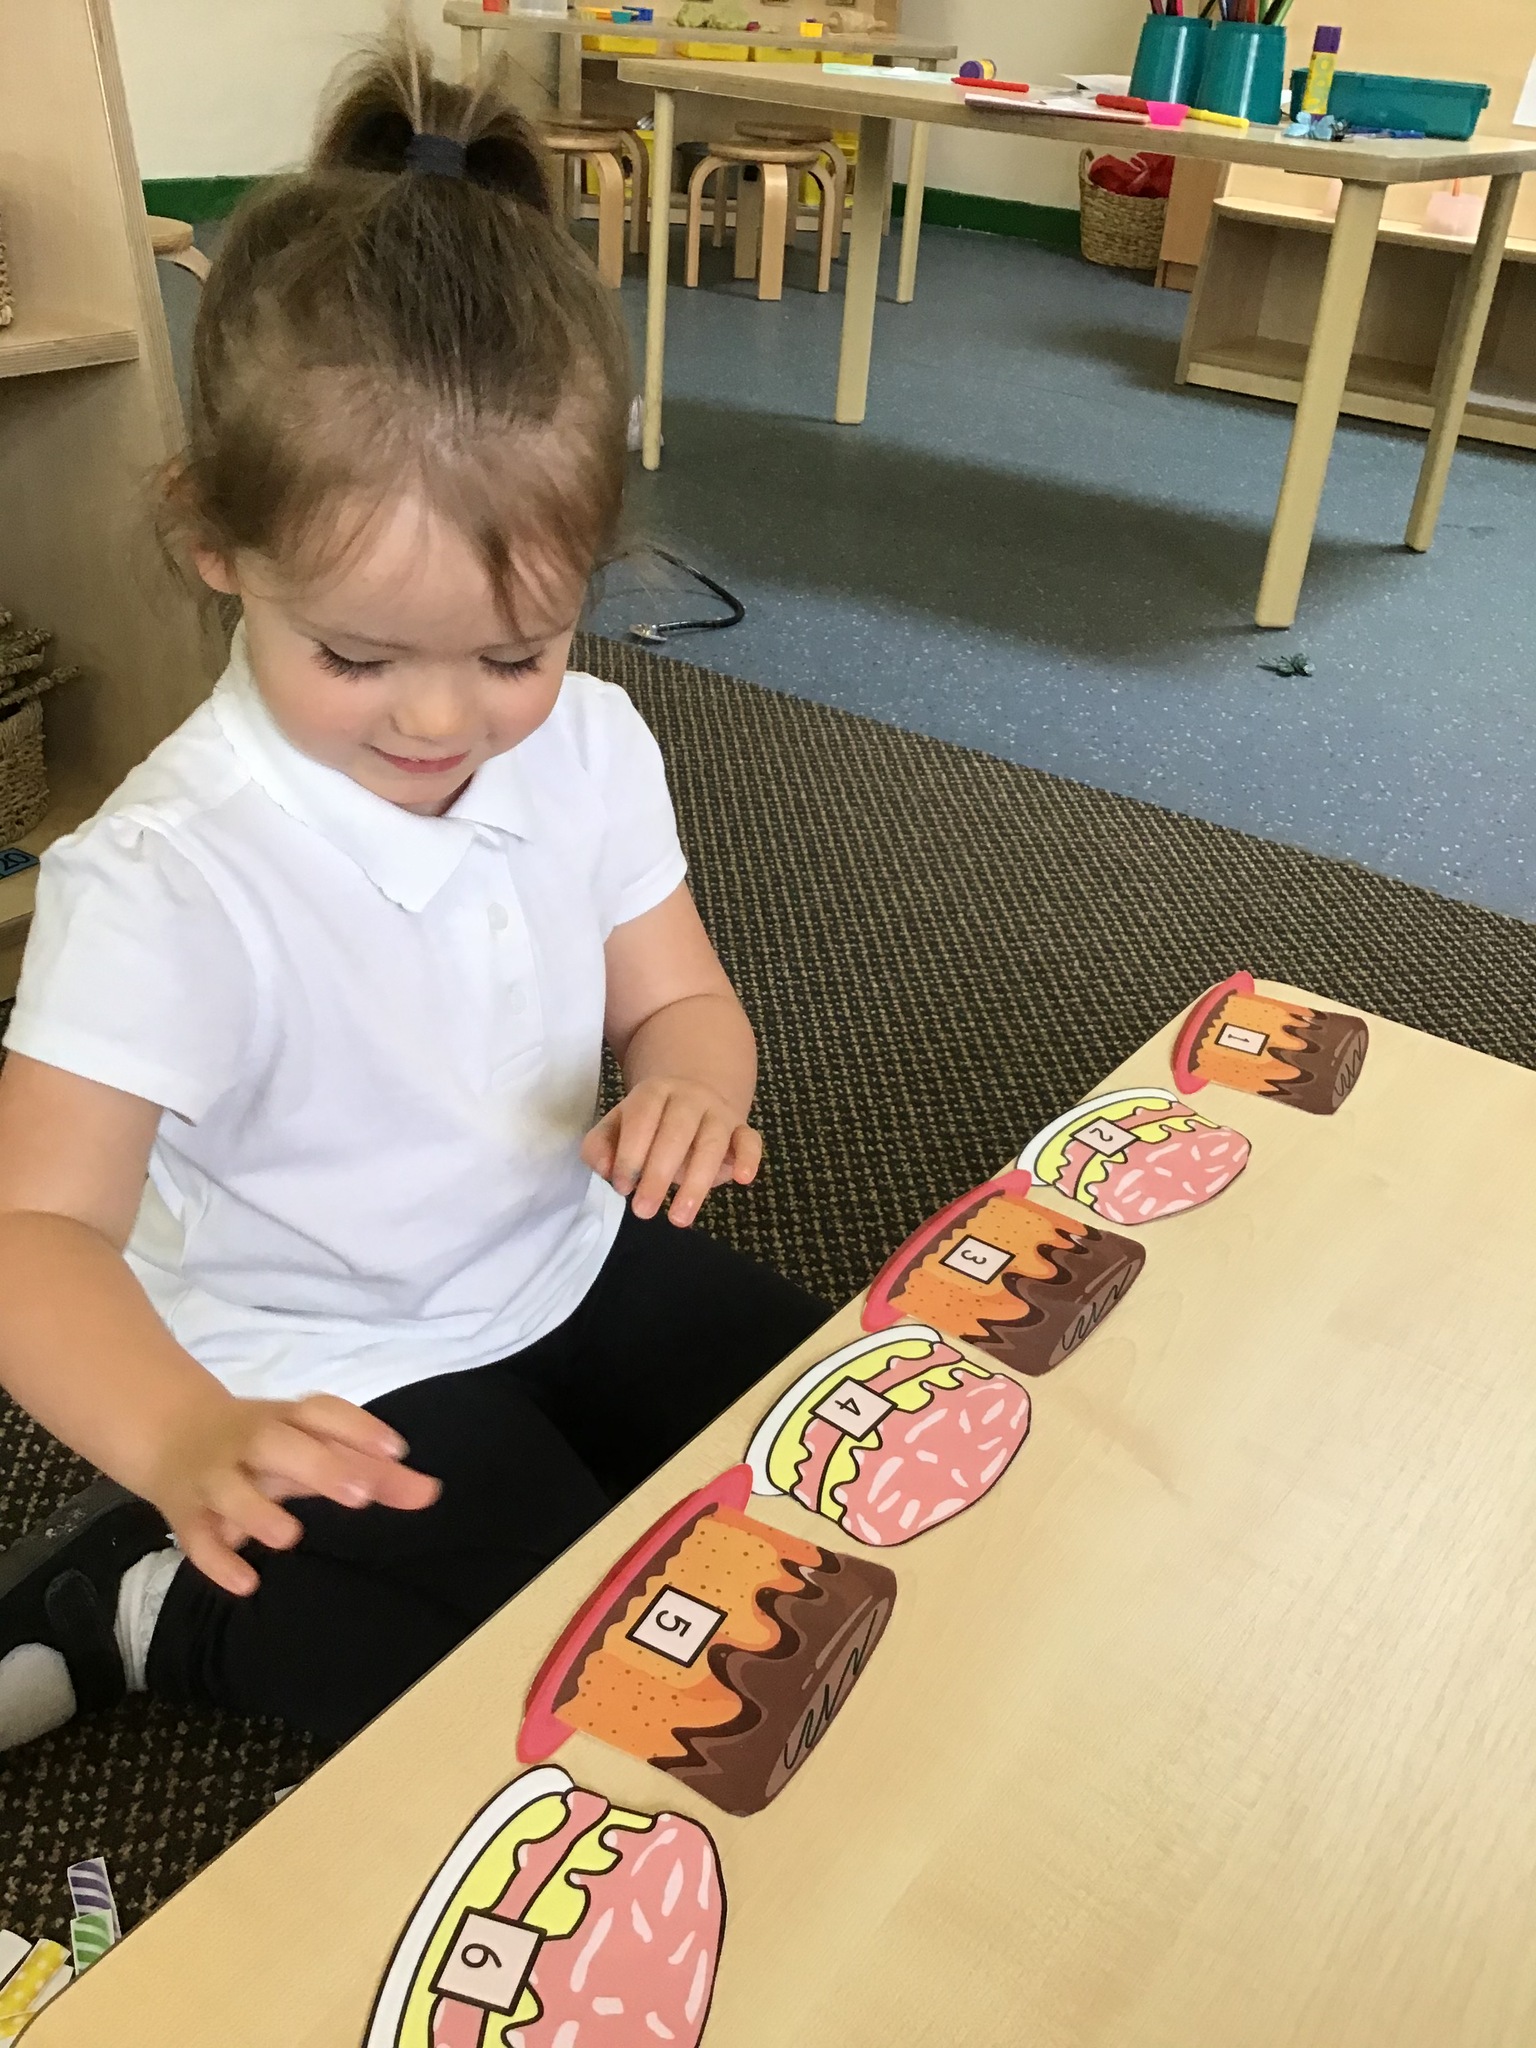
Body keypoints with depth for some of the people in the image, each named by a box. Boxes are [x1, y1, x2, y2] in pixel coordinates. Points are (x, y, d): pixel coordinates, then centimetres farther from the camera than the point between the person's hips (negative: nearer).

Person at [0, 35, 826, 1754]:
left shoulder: (590, 745, -9)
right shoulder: (161, 880, -28)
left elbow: (677, 1001, 0)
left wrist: (685, 1086, -26)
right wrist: (184, 1438, -50)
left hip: (571, 1263, 7)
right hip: (335, 1386, -6)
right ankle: (155, 1601, 2)